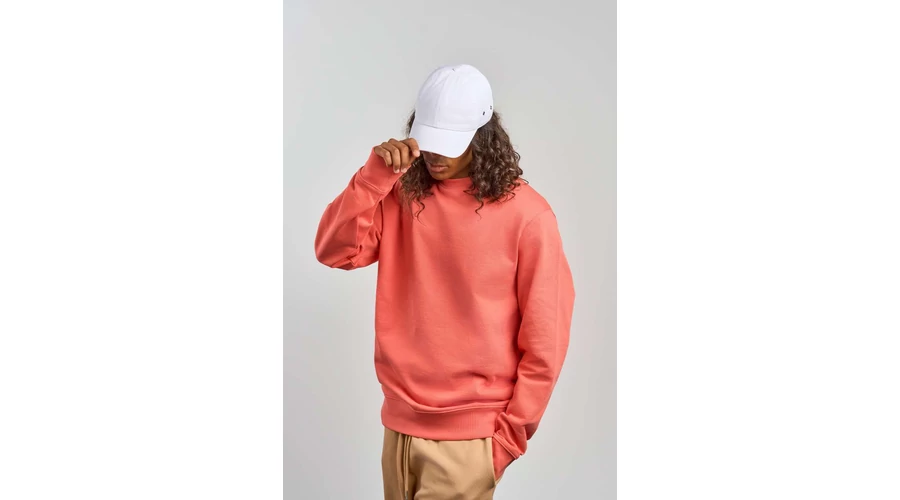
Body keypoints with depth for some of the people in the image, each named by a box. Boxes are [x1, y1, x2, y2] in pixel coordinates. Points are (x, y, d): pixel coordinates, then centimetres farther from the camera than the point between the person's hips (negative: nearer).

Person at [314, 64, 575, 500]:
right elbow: (333, 251, -8)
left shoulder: (525, 213, -11)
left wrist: (513, 431, -6)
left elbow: (545, 335, -8)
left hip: (469, 433, -4)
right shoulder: (401, 197, 2)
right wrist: (376, 174, -17)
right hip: (399, 421, 4)